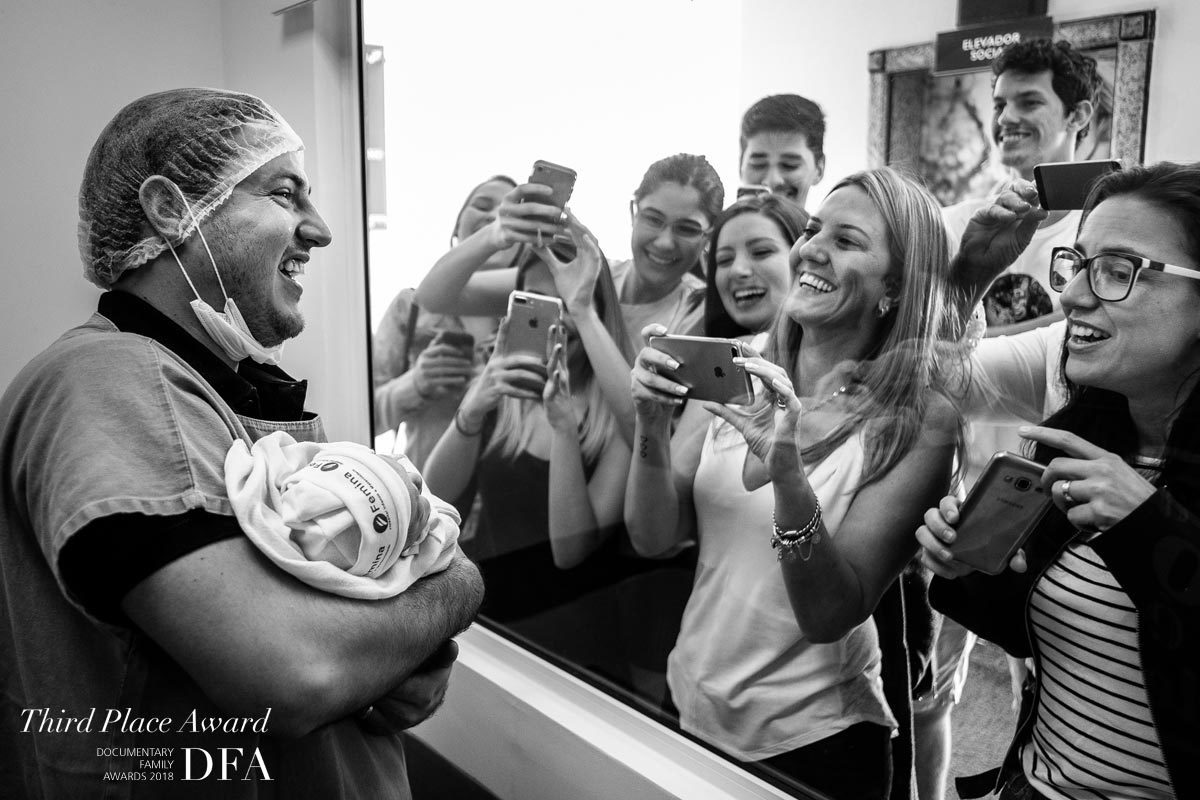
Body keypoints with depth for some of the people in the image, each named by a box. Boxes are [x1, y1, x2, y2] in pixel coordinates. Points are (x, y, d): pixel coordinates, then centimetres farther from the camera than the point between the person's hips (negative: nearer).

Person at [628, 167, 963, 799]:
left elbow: (830, 615, -19)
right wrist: (652, 425, -23)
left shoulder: (918, 421, -16)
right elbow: (654, 537, -7)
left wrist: (788, 477, -35)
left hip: (814, 744, -4)